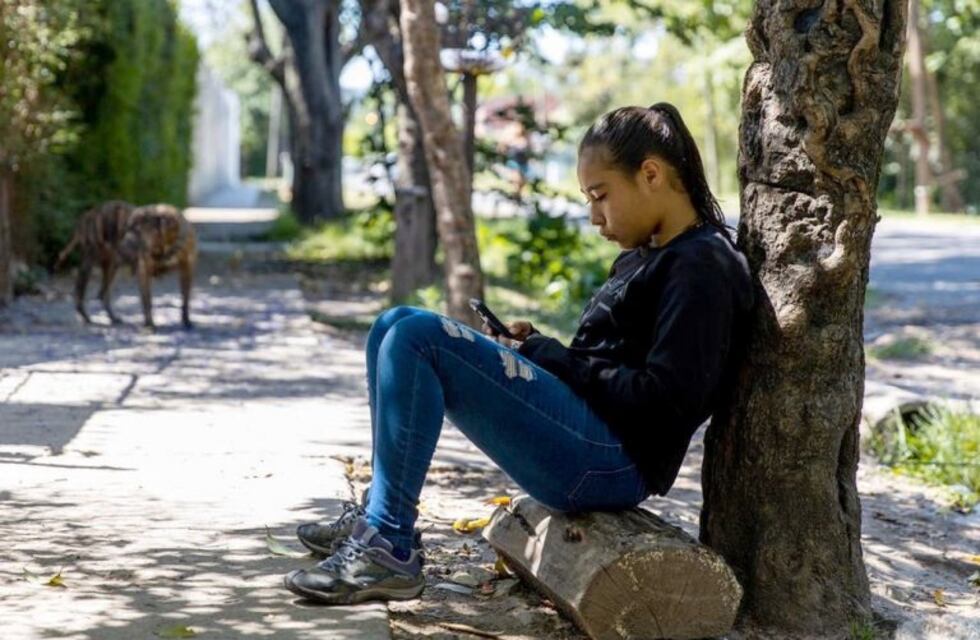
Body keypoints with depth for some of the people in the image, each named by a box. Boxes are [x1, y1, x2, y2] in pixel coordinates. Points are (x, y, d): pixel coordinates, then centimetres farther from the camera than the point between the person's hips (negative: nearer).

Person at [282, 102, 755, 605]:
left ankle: (389, 551, -17)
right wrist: (536, 349, 4)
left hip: (614, 458, -10)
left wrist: (549, 357, -9)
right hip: (587, 440, 11)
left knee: (415, 337, -20)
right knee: (395, 330, 10)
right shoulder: (647, 257, 21)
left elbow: (664, 402, -19)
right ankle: (377, 518, 8)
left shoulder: (704, 267, -10)